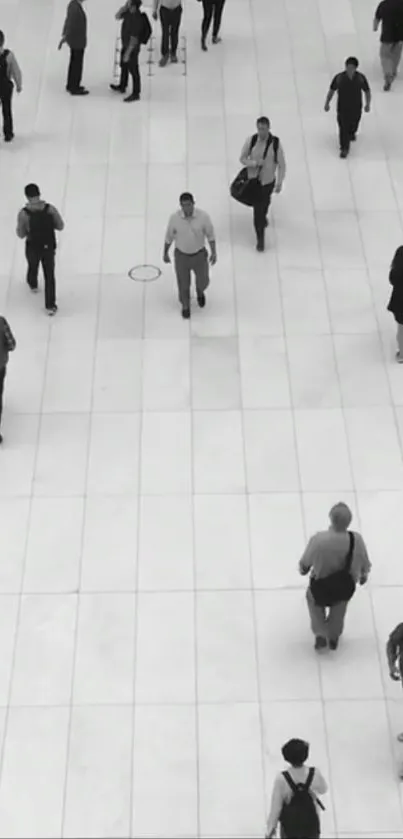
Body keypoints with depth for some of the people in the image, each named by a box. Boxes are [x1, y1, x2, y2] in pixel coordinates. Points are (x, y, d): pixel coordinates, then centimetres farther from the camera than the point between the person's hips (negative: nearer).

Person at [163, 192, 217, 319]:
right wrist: (165, 253, 7)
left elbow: (210, 234, -7)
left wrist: (214, 252, -6)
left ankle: (200, 292, 54)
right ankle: (185, 306, 42)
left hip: (199, 255, 0)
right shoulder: (174, 218, -19)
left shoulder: (203, 216, -21)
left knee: (203, 281, 16)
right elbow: (169, 237, -3)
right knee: (183, 283, 14)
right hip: (181, 256, 0)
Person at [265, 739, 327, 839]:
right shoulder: (315, 774, -21)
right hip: (311, 823, 1)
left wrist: (270, 827, -3)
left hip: (290, 824, -1)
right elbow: (323, 790, 2)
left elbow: (276, 807, -17)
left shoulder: (281, 779, -27)